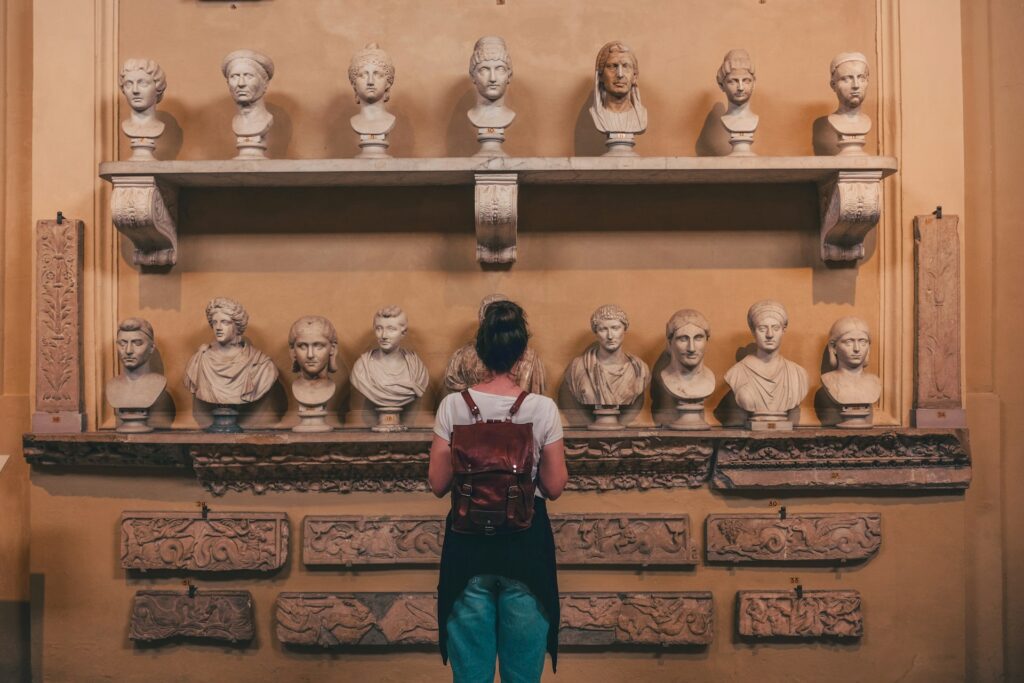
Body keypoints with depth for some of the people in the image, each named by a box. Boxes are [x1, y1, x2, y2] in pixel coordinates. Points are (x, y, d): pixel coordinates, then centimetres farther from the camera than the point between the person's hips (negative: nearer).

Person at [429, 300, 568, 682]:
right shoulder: (543, 408, -9)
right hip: (526, 542, -1)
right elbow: (554, 487, -4)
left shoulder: (453, 406, -7)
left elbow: (438, 485, -4)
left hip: (469, 542, 1)